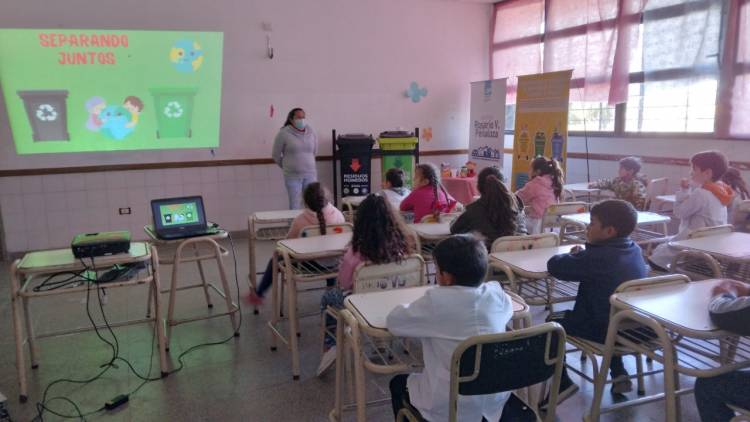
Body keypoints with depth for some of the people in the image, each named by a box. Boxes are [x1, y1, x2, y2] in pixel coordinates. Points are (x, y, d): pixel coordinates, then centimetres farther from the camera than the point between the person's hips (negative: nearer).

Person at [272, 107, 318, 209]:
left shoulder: (310, 131, 2)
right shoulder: (284, 133, -8)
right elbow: (276, 155, 2)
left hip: (310, 174, 3)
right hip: (292, 176, -3)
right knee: (294, 205, 4)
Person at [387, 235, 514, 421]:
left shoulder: (436, 301, -22)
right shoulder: (496, 293, -7)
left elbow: (393, 322, -12)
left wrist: (417, 308, 8)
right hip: (496, 400, 6)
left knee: (398, 383, 23)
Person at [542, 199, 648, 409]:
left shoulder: (596, 257, -22)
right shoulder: (635, 249, 2)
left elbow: (554, 266, -17)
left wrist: (573, 256, 3)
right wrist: (581, 255, 5)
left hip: (607, 329, -7)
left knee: (554, 321, 10)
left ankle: (563, 383, 11)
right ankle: (619, 374, 34)